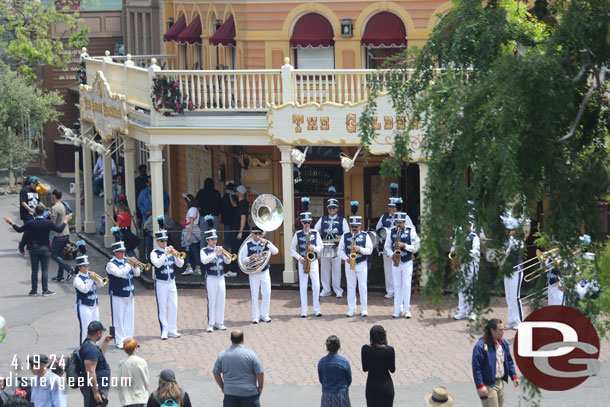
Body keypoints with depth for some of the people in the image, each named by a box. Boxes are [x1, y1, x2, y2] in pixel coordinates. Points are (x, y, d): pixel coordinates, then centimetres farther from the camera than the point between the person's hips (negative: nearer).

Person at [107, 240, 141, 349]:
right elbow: (119, 273, -25)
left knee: (129, 317, 10)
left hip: (129, 295, 7)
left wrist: (135, 266, -7)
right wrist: (129, 265, -22)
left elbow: (137, 274, 12)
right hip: (118, 296, -7)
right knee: (118, 318, -4)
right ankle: (119, 341, 0)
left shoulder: (126, 261, 12)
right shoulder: (111, 264, -8)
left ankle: (128, 339, 18)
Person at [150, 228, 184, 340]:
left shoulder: (171, 250, 8)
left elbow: (180, 264, 3)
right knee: (162, 308, -2)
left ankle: (172, 330, 13)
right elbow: (157, 264, -23)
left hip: (171, 282, 4)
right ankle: (164, 331, 1)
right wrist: (165, 254, -27)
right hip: (161, 283, -4)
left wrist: (176, 256, -15)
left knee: (174, 306, 5)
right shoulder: (154, 253, -4)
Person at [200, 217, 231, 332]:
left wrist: (226, 255, -12)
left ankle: (219, 323, 14)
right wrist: (216, 254, -27)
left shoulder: (219, 249, 11)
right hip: (211, 278, -5)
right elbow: (204, 260, -22)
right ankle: (210, 324, -1)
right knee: (211, 302, -5)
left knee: (221, 301, 6)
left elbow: (228, 262, 9)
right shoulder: (204, 251, -2)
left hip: (221, 278, 5)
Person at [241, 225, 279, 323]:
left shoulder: (266, 243, 4)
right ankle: (256, 317, 6)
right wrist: (250, 258, -17)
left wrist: (266, 243, -21)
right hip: (253, 274, -1)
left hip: (264, 272, 1)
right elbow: (243, 260, 3)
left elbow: (276, 251, -11)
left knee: (266, 294, -1)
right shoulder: (248, 245, 3)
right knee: (254, 295, 1)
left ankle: (264, 315, 12)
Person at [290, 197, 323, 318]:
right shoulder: (297, 234, 2)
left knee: (316, 286, -5)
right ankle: (304, 311, 2)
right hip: (302, 262, 0)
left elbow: (321, 247, 7)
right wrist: (299, 257, -10)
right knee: (303, 286, 0)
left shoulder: (315, 233, 3)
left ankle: (317, 309, 5)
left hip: (313, 261, 0)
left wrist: (315, 248, -14)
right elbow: (292, 249, 5)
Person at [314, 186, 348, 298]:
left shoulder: (342, 220, 6)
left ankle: (338, 290, 5)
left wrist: (342, 237, -21)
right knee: (324, 268, 5)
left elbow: (347, 233, 0)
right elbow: (315, 230, 16)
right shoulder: (322, 220, 14)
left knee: (336, 269, -2)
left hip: (336, 248, -3)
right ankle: (326, 290, 12)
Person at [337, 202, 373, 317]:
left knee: (363, 286, -2)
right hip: (349, 264, 2)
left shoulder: (365, 236, 2)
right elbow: (340, 249, 7)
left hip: (362, 264, -2)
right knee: (350, 287, 3)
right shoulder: (345, 236, 6)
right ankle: (351, 309, 8)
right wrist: (346, 258, -9)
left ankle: (364, 309, 3)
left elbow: (369, 250, -2)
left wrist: (360, 249, -20)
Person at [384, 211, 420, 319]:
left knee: (406, 286, -6)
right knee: (397, 286, 5)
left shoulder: (411, 231, -2)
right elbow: (387, 246, 10)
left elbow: (416, 247, -4)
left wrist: (404, 245, -19)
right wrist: (391, 255, -9)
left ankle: (407, 310, -2)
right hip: (396, 263, 3)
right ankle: (397, 311, 8)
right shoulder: (391, 231, 7)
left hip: (407, 263, -3)